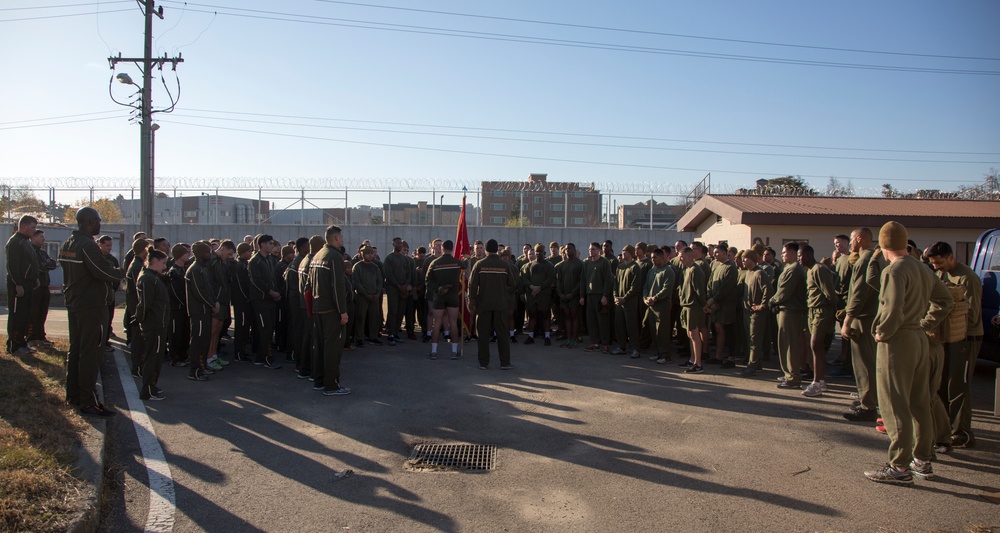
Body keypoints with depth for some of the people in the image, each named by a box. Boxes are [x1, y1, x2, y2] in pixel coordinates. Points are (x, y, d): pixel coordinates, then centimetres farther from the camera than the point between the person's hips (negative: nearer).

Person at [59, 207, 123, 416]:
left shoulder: (67, 244, 11)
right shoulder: (87, 246, -20)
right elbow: (105, 272, -25)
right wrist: (120, 273, -5)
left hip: (73, 304, 10)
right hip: (91, 307, -10)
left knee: (75, 350, 17)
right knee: (90, 354, -6)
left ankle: (73, 394, 27)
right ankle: (88, 402, -3)